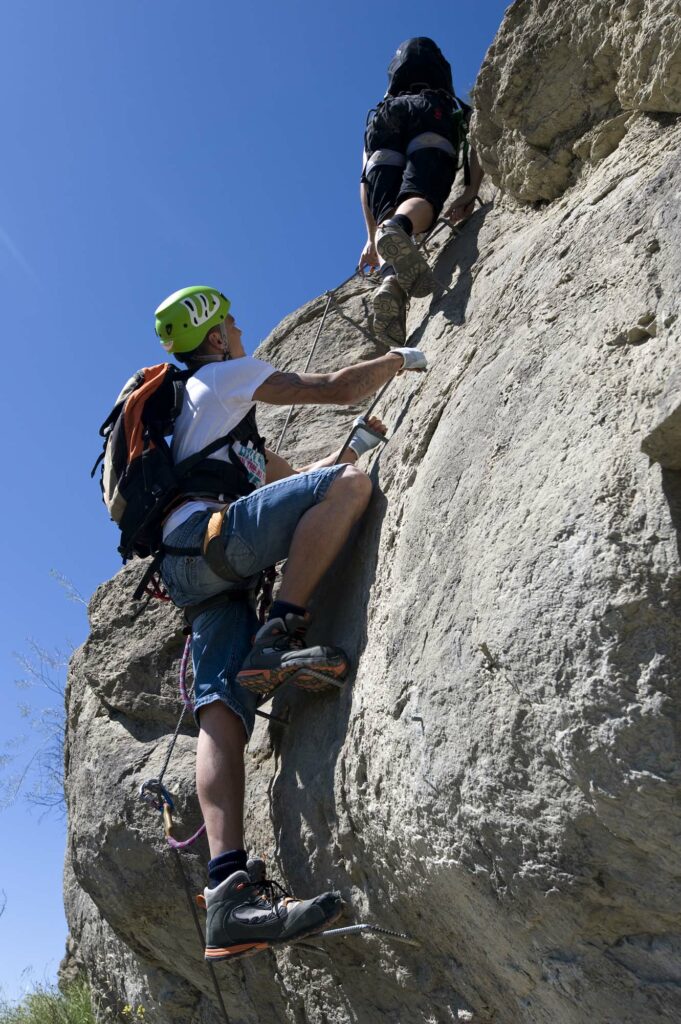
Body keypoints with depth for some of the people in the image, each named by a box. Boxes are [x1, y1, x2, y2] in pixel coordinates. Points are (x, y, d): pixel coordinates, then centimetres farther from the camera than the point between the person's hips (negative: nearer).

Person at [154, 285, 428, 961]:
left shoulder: (201, 415, 41)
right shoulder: (226, 375, 13)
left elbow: (287, 477, 40)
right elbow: (336, 389, 8)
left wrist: (357, 440, 38)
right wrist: (404, 358, 24)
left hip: (194, 569, 9)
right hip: (208, 533, -8)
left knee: (222, 708, -10)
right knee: (348, 486, -21)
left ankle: (229, 895, -21)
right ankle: (279, 640, -26)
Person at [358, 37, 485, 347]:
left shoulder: (377, 114, 44)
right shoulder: (458, 108, 43)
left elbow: (366, 181, 31)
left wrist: (372, 237, 27)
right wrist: (472, 191, 6)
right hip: (432, 116, -1)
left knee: (388, 215, -12)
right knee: (420, 197, -24)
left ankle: (391, 280, -45)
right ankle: (396, 229, -61)